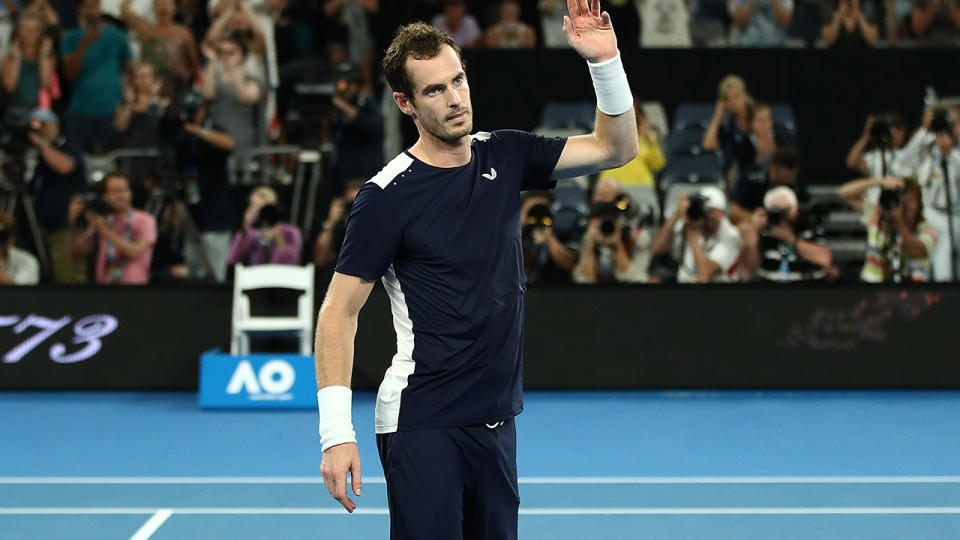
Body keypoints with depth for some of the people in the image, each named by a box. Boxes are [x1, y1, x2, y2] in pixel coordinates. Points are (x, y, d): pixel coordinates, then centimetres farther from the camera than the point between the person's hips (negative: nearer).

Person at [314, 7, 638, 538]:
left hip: (494, 420, 6)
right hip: (422, 428, -6)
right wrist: (336, 431, -19)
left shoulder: (504, 156, 6)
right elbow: (339, 311, -10)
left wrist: (604, 60, -8)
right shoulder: (387, 196, -12)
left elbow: (616, 146, 9)